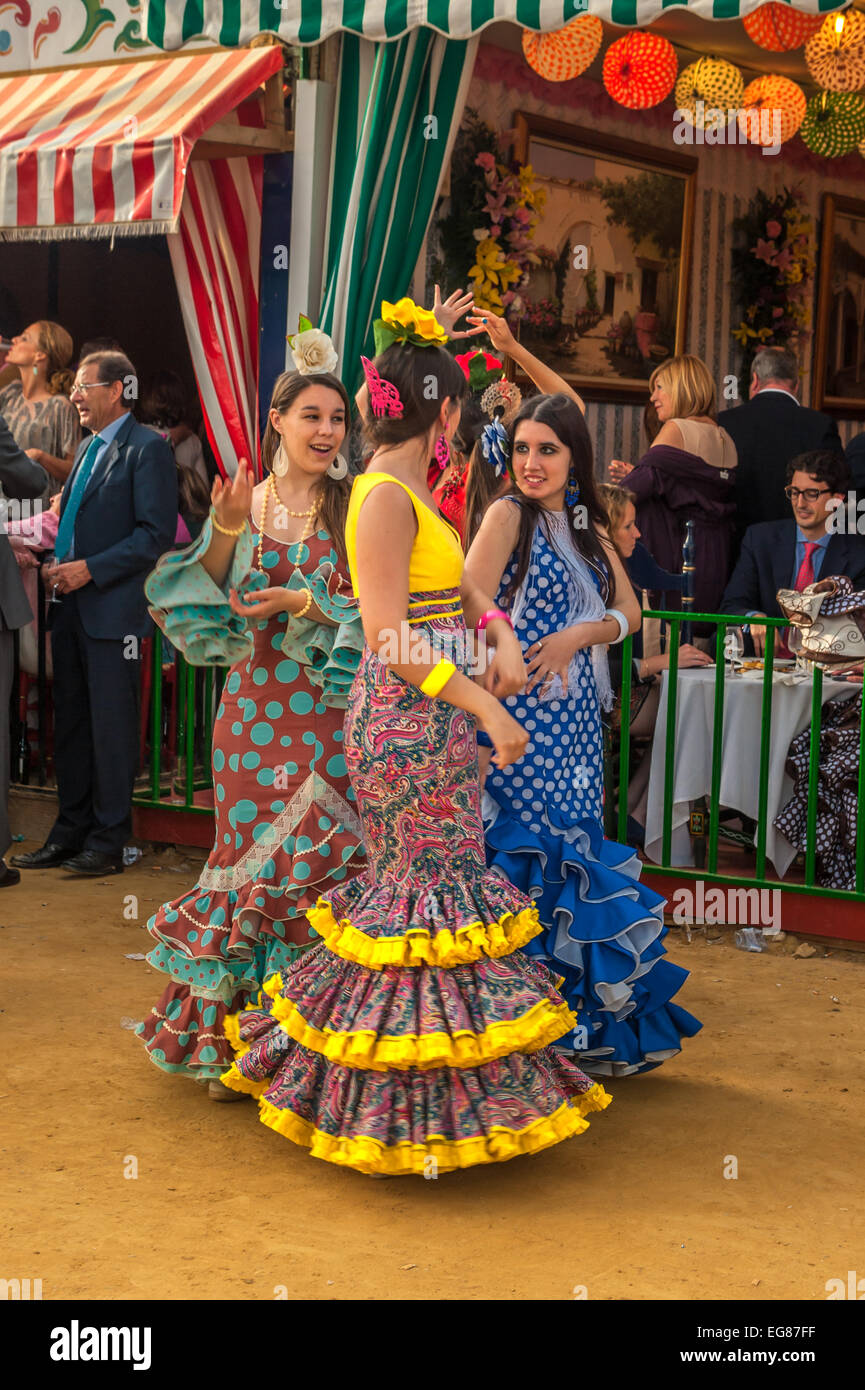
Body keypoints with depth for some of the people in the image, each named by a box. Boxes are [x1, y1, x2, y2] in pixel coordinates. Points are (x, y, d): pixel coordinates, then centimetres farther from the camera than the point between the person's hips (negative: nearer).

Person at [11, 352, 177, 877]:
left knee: (112, 729, -2)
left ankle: (109, 843, 5)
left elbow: (157, 534, -15)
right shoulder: (88, 449, 19)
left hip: (113, 612, -8)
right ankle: (71, 833, 21)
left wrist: (90, 569, -18)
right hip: (72, 609, 9)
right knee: (71, 725, 12)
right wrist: (58, 564, 6)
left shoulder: (147, 449, -8)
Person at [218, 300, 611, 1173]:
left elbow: (458, 584, 21)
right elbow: (391, 638, -21)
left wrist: (501, 635, 1)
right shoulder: (385, 495, -15)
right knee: (429, 888, -3)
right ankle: (424, 1098, 7)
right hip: (409, 716, -10)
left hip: (431, 715, 10)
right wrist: (486, 708, -19)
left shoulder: (411, 491, 14)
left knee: (416, 884, 13)